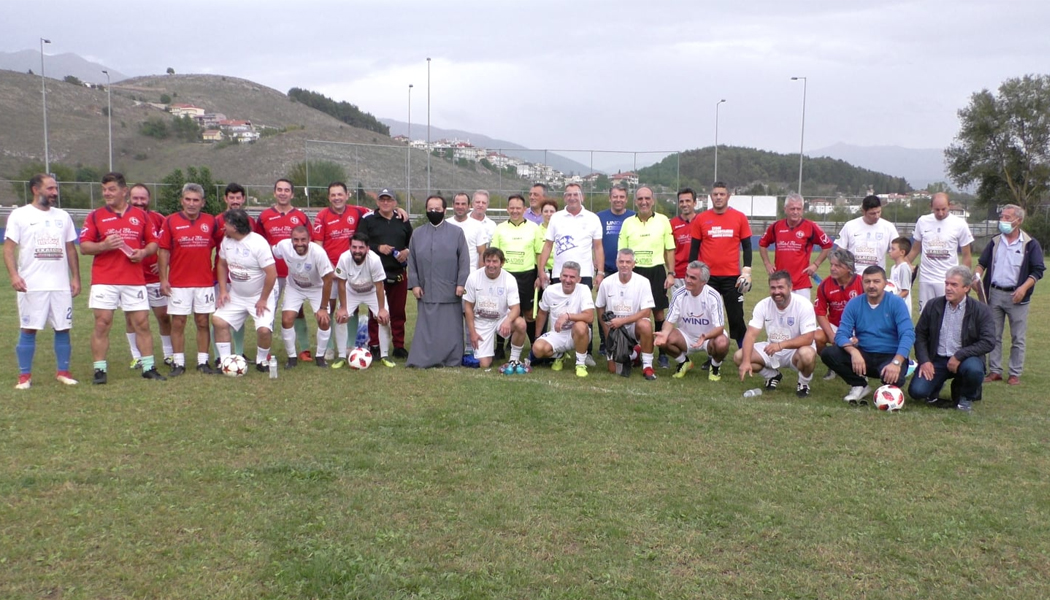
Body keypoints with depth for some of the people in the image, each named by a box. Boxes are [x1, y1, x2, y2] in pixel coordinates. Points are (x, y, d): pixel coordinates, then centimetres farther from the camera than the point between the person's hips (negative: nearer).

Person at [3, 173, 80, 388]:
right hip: (31, 285, -3)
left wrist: (76, 278, 9)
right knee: (28, 329, 0)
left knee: (63, 328, 4)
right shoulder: (19, 215, 1)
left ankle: (63, 371, 15)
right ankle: (24, 375, 8)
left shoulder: (63, 216, 12)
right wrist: (13, 275, -16)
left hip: (61, 284, 3)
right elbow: (9, 248, -3)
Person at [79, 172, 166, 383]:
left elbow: (153, 242, 13)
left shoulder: (141, 215, 10)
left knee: (142, 323, 3)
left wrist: (143, 252, -8)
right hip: (104, 280, -1)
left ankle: (148, 367, 11)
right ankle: (100, 369, 7)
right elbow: (84, 246, 2)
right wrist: (103, 245, -17)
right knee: (102, 324, -1)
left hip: (135, 280, 1)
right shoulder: (95, 216, 5)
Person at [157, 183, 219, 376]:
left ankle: (203, 362, 14)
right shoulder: (171, 221, -1)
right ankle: (178, 363, 11)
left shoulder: (211, 221, 4)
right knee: (178, 323, 2)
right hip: (178, 283, -1)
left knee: (203, 322, 5)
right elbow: (163, 251, 0)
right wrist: (163, 279, -5)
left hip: (205, 283, 2)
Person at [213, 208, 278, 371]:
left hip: (261, 295, -6)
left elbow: (272, 274, -24)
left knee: (264, 329, -19)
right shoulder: (226, 241, -3)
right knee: (218, 320, -3)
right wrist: (223, 290, 4)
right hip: (236, 295, 6)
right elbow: (222, 264, 13)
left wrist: (263, 299, -18)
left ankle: (261, 361, 8)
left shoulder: (258, 243, -23)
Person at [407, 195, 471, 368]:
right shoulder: (417, 234, 11)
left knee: (450, 328, 2)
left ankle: (451, 360, 9)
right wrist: (414, 283, 1)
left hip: (450, 292, -2)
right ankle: (422, 360, 7)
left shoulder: (456, 232, 4)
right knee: (425, 326, 4)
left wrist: (461, 283, -7)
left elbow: (464, 260, 0)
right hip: (426, 291, 2)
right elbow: (411, 261, 10)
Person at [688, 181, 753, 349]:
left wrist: (746, 271, -4)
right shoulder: (701, 219, 3)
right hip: (707, 277, 1)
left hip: (732, 277, -1)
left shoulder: (740, 217, 2)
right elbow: (694, 248, 8)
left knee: (736, 317, 3)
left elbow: (747, 246, 5)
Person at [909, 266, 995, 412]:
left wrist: (959, 356, -20)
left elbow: (988, 342, -14)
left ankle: (965, 397, 0)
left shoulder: (981, 310, -5)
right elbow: (920, 334, 7)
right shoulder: (933, 306, 2)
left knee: (974, 369, -37)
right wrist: (924, 360, -7)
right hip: (936, 360, 2)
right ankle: (936, 386, 21)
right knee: (916, 391, -19)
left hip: (964, 359, -1)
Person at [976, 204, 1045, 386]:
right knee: (994, 336, 8)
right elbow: (982, 262, 14)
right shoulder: (995, 242, 8)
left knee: (1017, 338, 3)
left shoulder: (1030, 244, -3)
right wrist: (977, 275, -6)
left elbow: (1038, 270, -3)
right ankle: (995, 371, 16)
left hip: (1016, 296, -4)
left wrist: (1024, 287, -16)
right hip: (995, 294, 4)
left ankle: (1015, 374, 11)